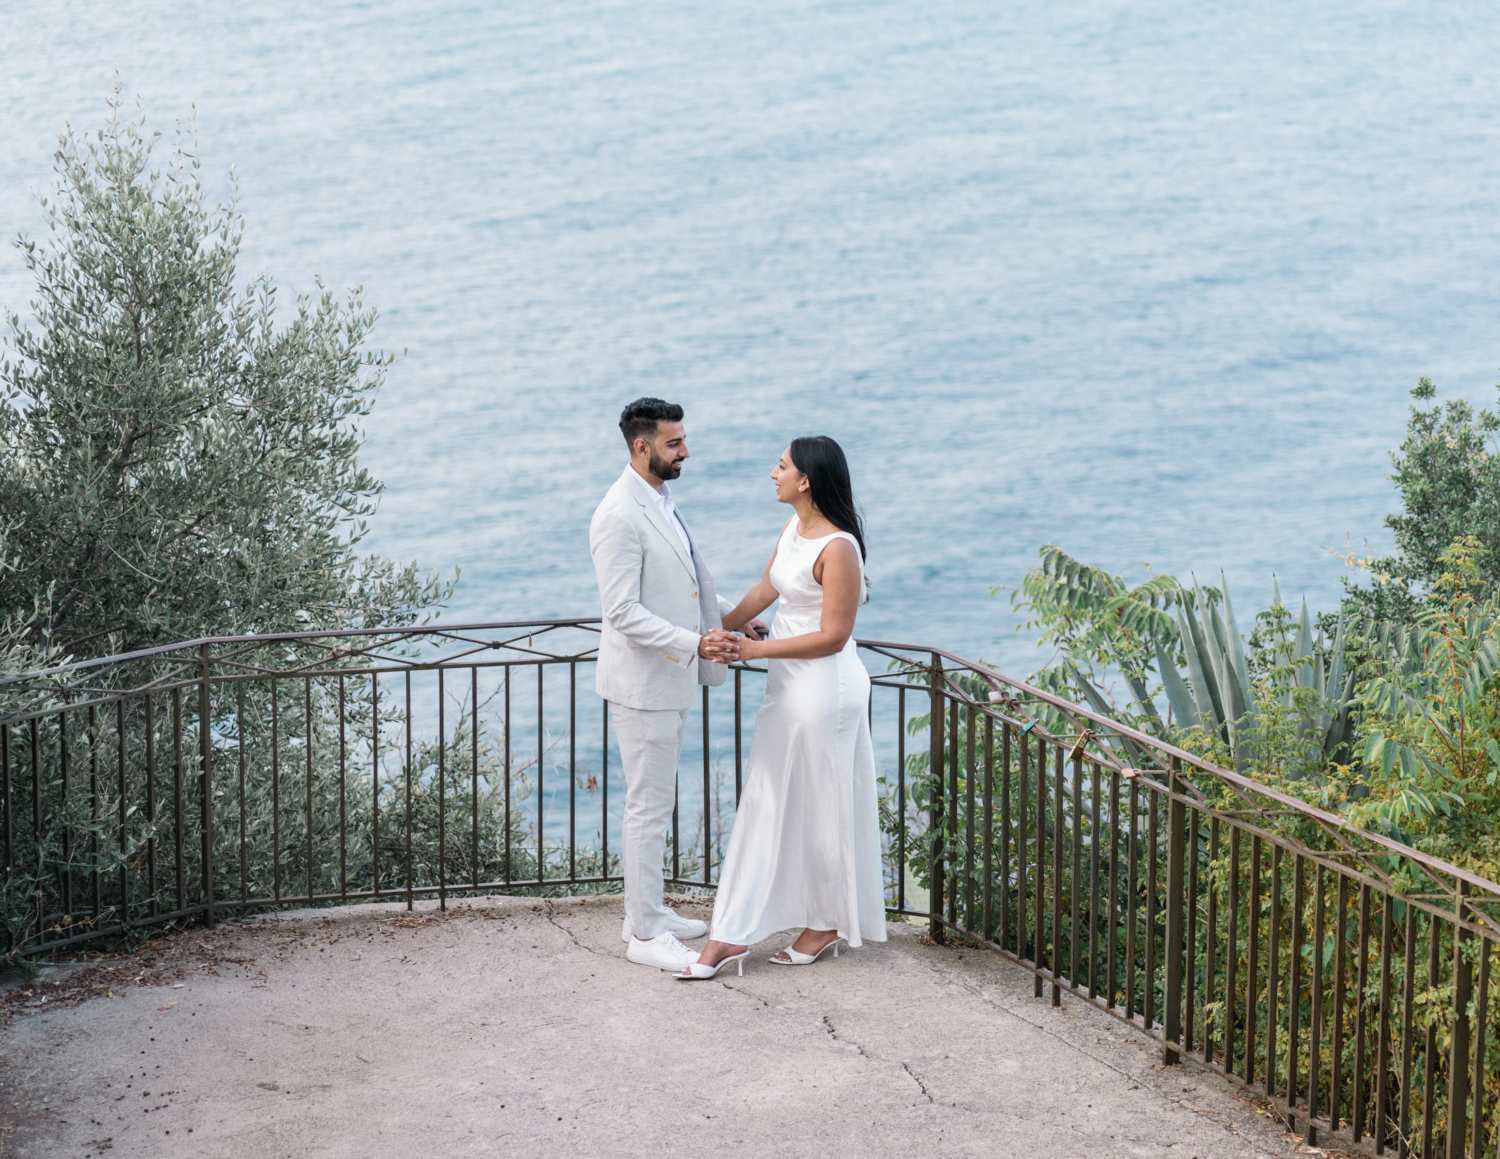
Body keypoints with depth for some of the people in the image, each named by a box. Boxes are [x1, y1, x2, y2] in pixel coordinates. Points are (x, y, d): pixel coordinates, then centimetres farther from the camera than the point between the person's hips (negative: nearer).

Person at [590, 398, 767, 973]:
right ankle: (645, 935, 5)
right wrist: (695, 643, -29)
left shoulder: (661, 501, 11)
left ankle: (647, 911, 28)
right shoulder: (620, 516, -21)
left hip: (670, 679, 10)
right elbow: (623, 612, -25)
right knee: (649, 807, -3)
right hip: (643, 683, -10)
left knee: (656, 803, 17)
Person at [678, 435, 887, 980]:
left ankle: (827, 923, 24)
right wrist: (721, 630, 17)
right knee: (766, 803, 11)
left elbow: (832, 636, -22)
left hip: (825, 688, -9)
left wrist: (754, 649, -20)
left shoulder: (838, 548, -22)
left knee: (820, 807, 5)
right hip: (788, 684, 9)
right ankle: (735, 934, 16)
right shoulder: (794, 527, 5)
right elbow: (766, 589, 18)